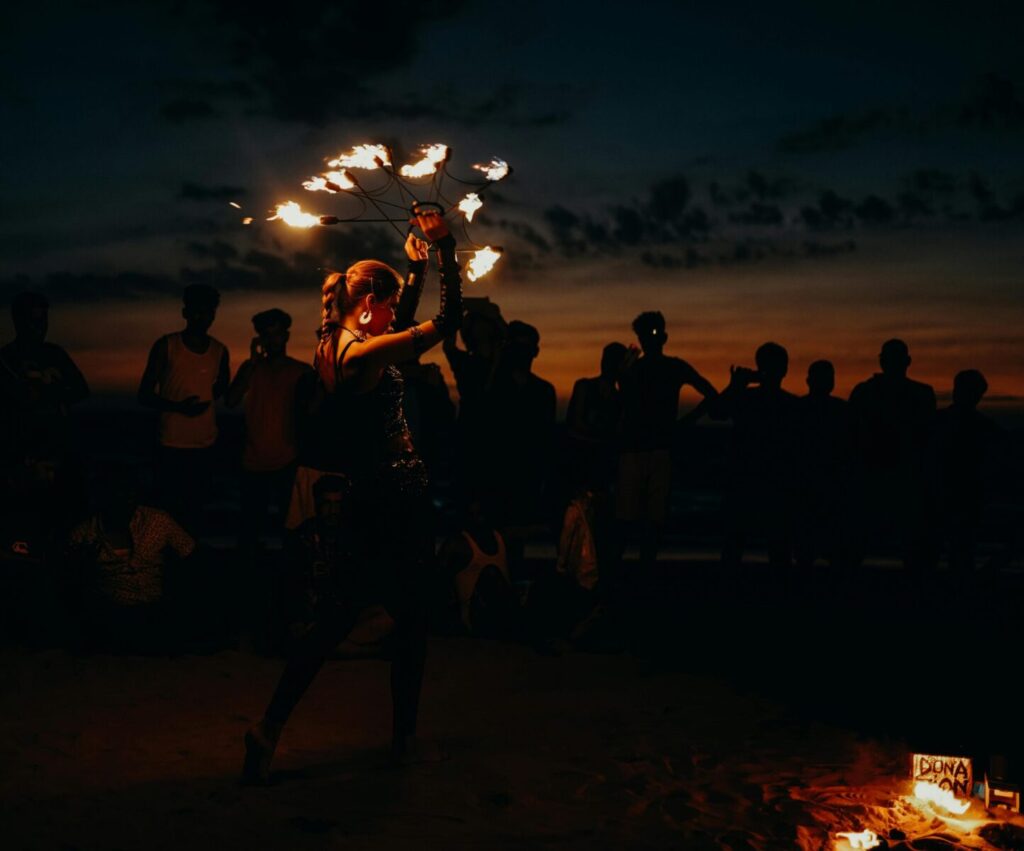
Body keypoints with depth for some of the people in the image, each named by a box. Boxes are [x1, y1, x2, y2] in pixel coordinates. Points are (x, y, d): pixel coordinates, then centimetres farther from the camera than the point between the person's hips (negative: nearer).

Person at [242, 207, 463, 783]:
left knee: (337, 618, 11)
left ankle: (272, 726, 5)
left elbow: (399, 322, 28)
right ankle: (405, 740, 17)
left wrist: (417, 267, 27)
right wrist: (446, 247, -12)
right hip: (398, 498, -9)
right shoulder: (364, 353, -19)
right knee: (413, 618, 6)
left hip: (367, 498, 9)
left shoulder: (335, 345, 8)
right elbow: (449, 320, -20)